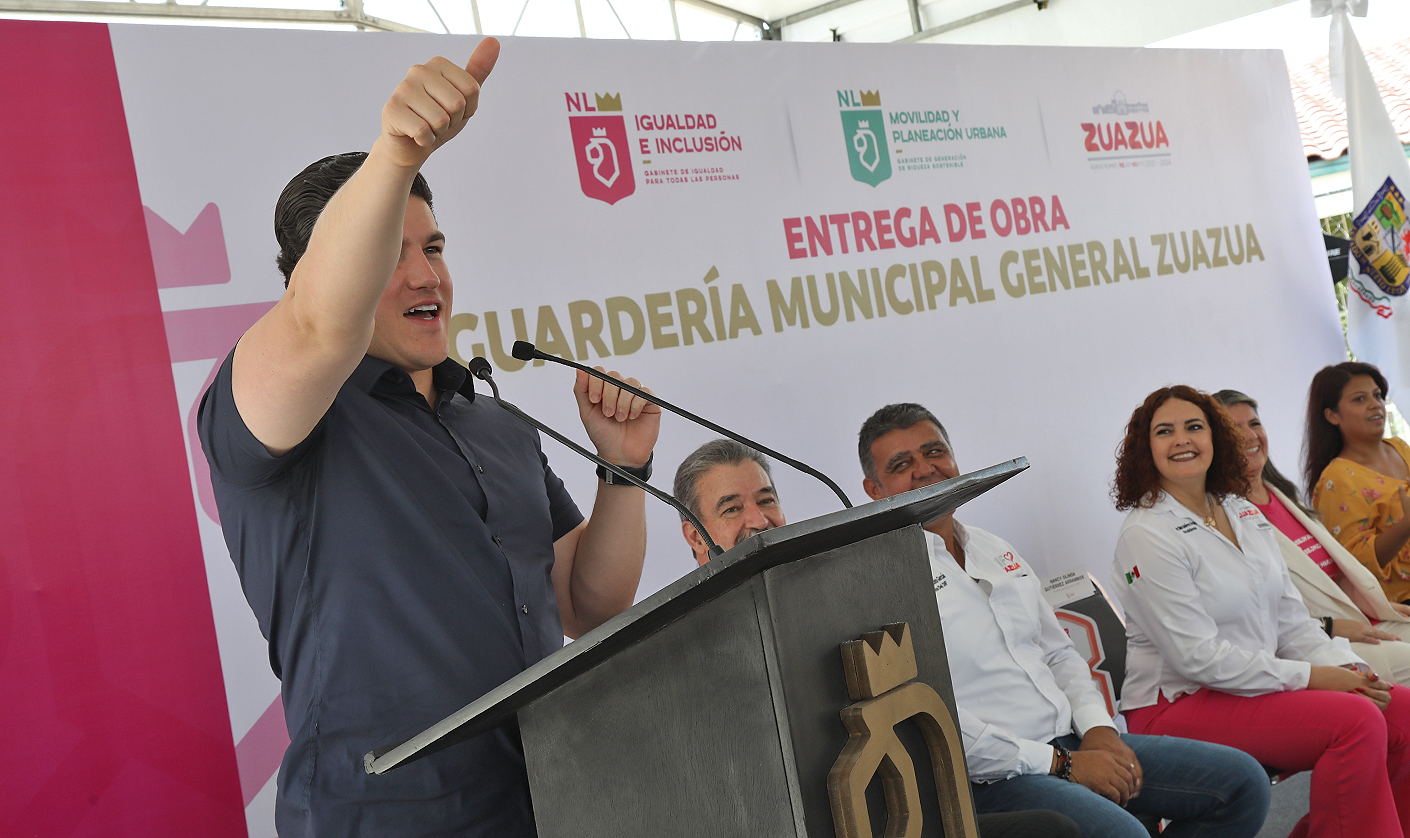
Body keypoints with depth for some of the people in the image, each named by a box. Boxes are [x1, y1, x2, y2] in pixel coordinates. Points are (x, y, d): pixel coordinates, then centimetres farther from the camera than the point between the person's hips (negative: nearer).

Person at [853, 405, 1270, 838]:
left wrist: (1097, 728, 2)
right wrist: (1061, 764, -16)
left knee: (1242, 779, 2)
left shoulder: (996, 550, 17)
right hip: (989, 780, -8)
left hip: (1070, 743, 8)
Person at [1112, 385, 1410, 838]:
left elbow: (1290, 618, 13)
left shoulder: (1244, 513, 12)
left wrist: (1346, 667, -5)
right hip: (1178, 705, -8)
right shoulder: (1145, 536, -13)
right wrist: (1309, 676, -17)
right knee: (1357, 721, -23)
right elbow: (1198, 657, -17)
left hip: (1257, 684, 8)